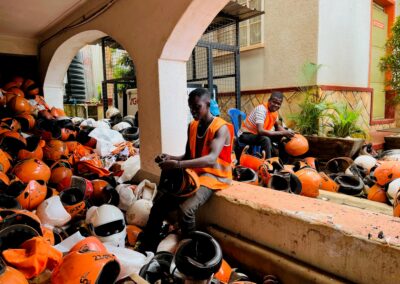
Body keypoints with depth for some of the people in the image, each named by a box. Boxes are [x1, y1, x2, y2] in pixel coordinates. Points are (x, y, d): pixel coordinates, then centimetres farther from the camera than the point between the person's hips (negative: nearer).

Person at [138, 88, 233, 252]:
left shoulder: (221, 128, -14)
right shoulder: (192, 126, 9)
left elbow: (211, 159, -30)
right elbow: (188, 156, 12)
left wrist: (177, 165, -39)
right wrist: (170, 158, -9)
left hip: (214, 176, -7)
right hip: (194, 173, 7)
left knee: (186, 209, -31)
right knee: (159, 203, -9)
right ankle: (146, 250, 3)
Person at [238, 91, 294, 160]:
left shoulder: (274, 110, -3)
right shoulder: (261, 109, -28)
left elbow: (278, 126, 12)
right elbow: (260, 131, -38)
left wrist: (286, 132, -11)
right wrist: (282, 133, -33)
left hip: (258, 133, 8)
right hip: (246, 135, -8)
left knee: (283, 137, -1)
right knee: (266, 139, -35)